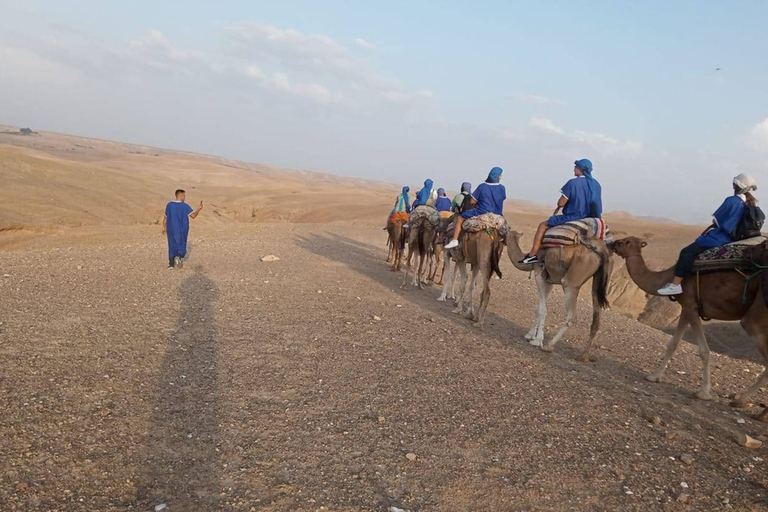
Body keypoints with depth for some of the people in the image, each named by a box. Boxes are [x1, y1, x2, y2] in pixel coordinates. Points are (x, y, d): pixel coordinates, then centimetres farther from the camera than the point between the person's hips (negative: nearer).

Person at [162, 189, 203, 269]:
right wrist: (199, 209, -5)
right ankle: (178, 257, -17)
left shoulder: (169, 205, 0)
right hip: (182, 231, -3)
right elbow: (193, 215, -19)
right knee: (181, 245, 11)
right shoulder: (185, 206, -11)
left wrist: (164, 228, 16)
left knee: (172, 245, 12)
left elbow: (165, 218, 5)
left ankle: (171, 264, 12)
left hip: (171, 230, 3)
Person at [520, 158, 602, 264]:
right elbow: (596, 204, 15)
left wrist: (558, 208, 11)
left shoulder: (573, 183, -14)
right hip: (589, 219, 7)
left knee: (543, 225, 4)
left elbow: (561, 203, -12)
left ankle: (533, 255, -2)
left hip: (573, 217, -7)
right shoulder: (596, 184, 6)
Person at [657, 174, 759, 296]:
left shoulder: (731, 201, -12)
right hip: (732, 238, 9)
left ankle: (675, 285, -16)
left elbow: (717, 221, -9)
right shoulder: (751, 205, 10)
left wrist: (707, 230, 9)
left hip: (719, 239, -9)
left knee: (687, 253, -9)